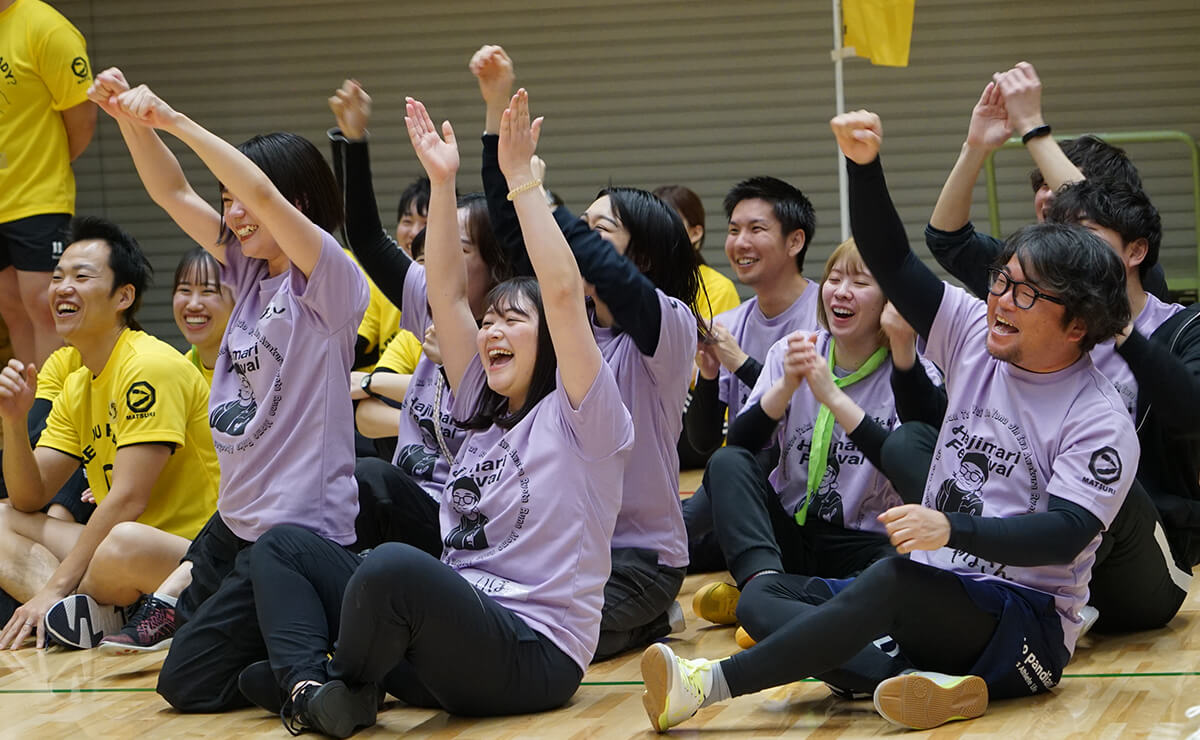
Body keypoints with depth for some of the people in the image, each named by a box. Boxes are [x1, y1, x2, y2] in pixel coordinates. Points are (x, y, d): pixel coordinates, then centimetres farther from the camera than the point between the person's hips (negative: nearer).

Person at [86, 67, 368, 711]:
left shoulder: (328, 278, -13)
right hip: (235, 521, 9)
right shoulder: (251, 272, 9)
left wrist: (172, 119, -28)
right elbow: (173, 194, 7)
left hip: (300, 529, -9)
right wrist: (131, 118, -8)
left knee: (189, 683, -8)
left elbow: (262, 194, -29)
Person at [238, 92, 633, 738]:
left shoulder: (575, 418, -1)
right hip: (453, 636, 9)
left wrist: (521, 179, -14)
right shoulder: (485, 412, 21)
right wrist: (442, 180, 10)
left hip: (533, 655, -9)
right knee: (284, 545, 6)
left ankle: (347, 687, -10)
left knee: (393, 564, -37)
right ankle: (310, 686, -19)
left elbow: (563, 292, -15)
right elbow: (446, 292, 16)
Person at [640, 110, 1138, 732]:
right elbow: (890, 260, 1)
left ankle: (708, 683, -42)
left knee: (896, 579, -37)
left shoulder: (1100, 421, -10)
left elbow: (1065, 535, -21)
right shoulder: (976, 336, 7)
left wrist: (953, 529, -35)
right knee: (764, 592, -8)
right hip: (935, 603, 8)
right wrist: (865, 165, -16)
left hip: (1027, 624, -8)